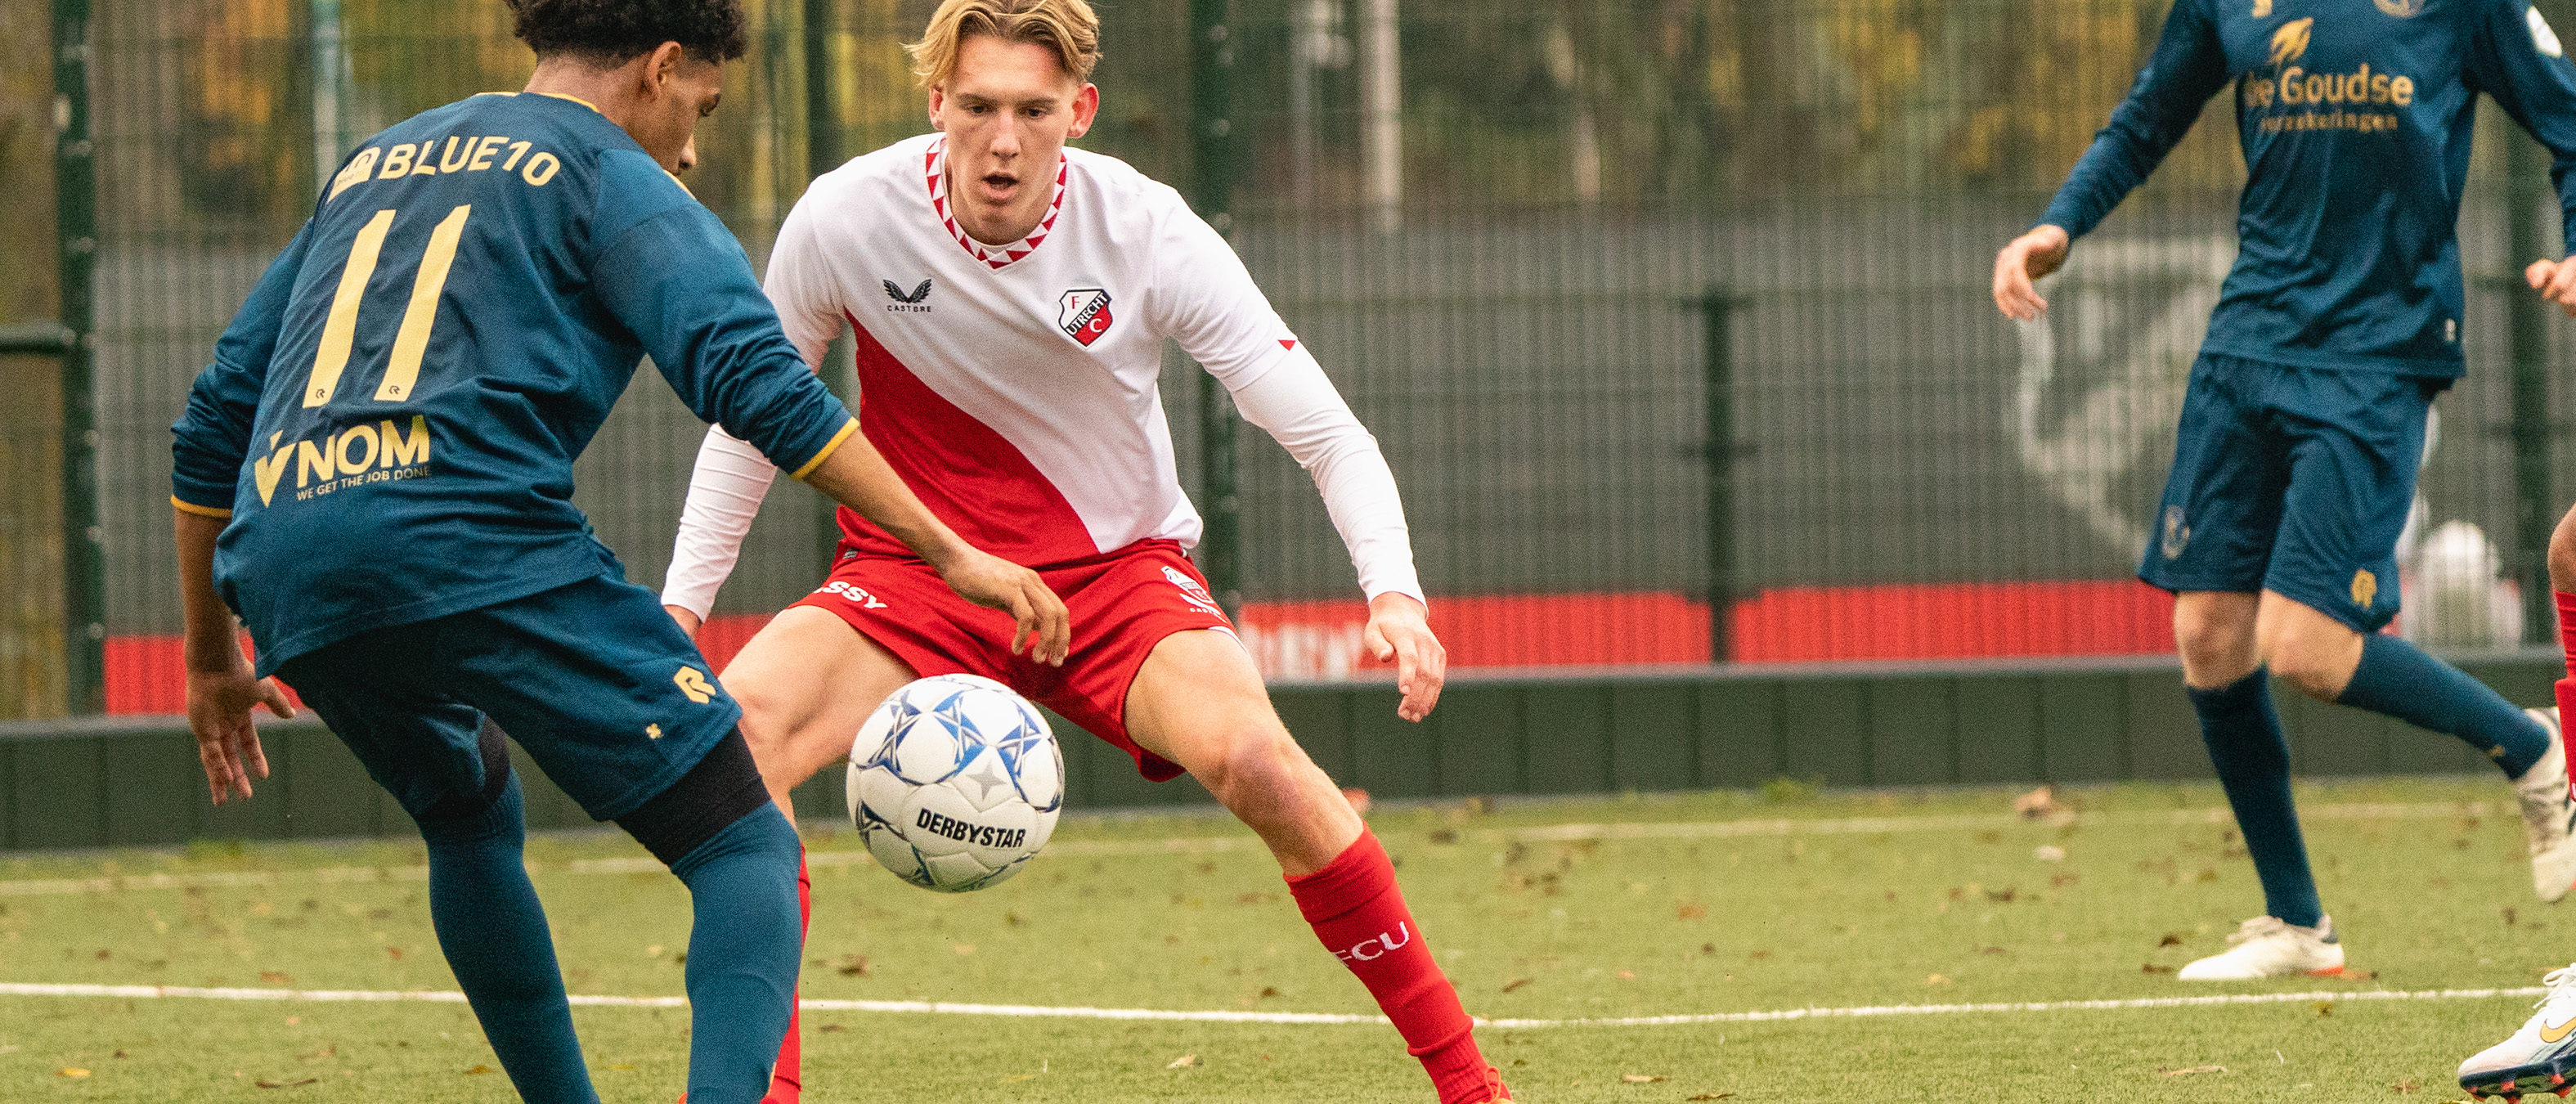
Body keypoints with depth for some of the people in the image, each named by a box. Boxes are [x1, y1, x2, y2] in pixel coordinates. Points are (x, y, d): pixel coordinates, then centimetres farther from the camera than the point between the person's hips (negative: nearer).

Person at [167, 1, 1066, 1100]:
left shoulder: (374, 165, 30)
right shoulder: (611, 176, 10)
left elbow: (216, 414, 31)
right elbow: (756, 381, -6)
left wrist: (212, 656, 38)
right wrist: (951, 553, -7)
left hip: (284, 584, 7)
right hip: (478, 545, -6)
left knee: (472, 827, 33)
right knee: (746, 847, -3)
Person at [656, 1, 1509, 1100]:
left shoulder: (1148, 233, -18)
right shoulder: (845, 220, -15)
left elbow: (1326, 433, -14)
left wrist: (1394, 592, -30)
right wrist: (680, 605, -2)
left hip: (1119, 567, -1)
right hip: (918, 572, 1)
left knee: (1256, 759, -30)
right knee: (734, 731, -27)